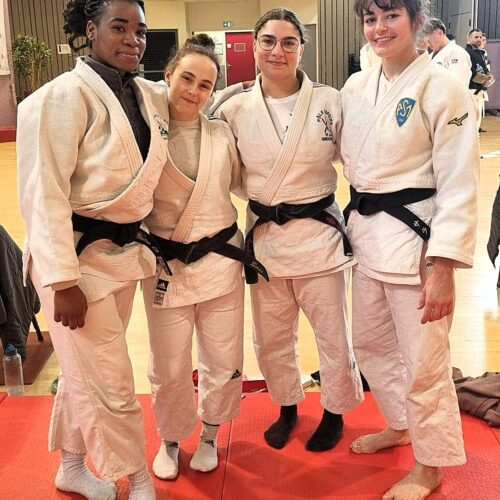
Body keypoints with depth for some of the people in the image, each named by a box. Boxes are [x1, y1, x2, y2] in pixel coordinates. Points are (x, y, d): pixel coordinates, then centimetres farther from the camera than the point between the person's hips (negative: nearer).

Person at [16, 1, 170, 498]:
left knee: (85, 372, 21)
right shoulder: (66, 96, -15)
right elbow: (43, 193, -18)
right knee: (110, 385, 1)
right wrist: (62, 282, -20)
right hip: (78, 257, -7)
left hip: (124, 251, 7)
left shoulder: (150, 96, 6)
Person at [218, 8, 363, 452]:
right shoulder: (235, 109, -2)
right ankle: (287, 407, 42)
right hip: (264, 237, 2)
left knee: (333, 333, 10)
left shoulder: (330, 101, -7)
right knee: (271, 338, 16)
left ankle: (334, 412, 36)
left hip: (318, 233, -2)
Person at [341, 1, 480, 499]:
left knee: (422, 361, 4)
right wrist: (353, 223, 13)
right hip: (365, 234, 7)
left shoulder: (442, 89, -12)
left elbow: (459, 186, -14)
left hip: (415, 236, -6)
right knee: (370, 344, 19)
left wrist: (442, 269, -18)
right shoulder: (356, 87, 6)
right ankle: (400, 425, 44)